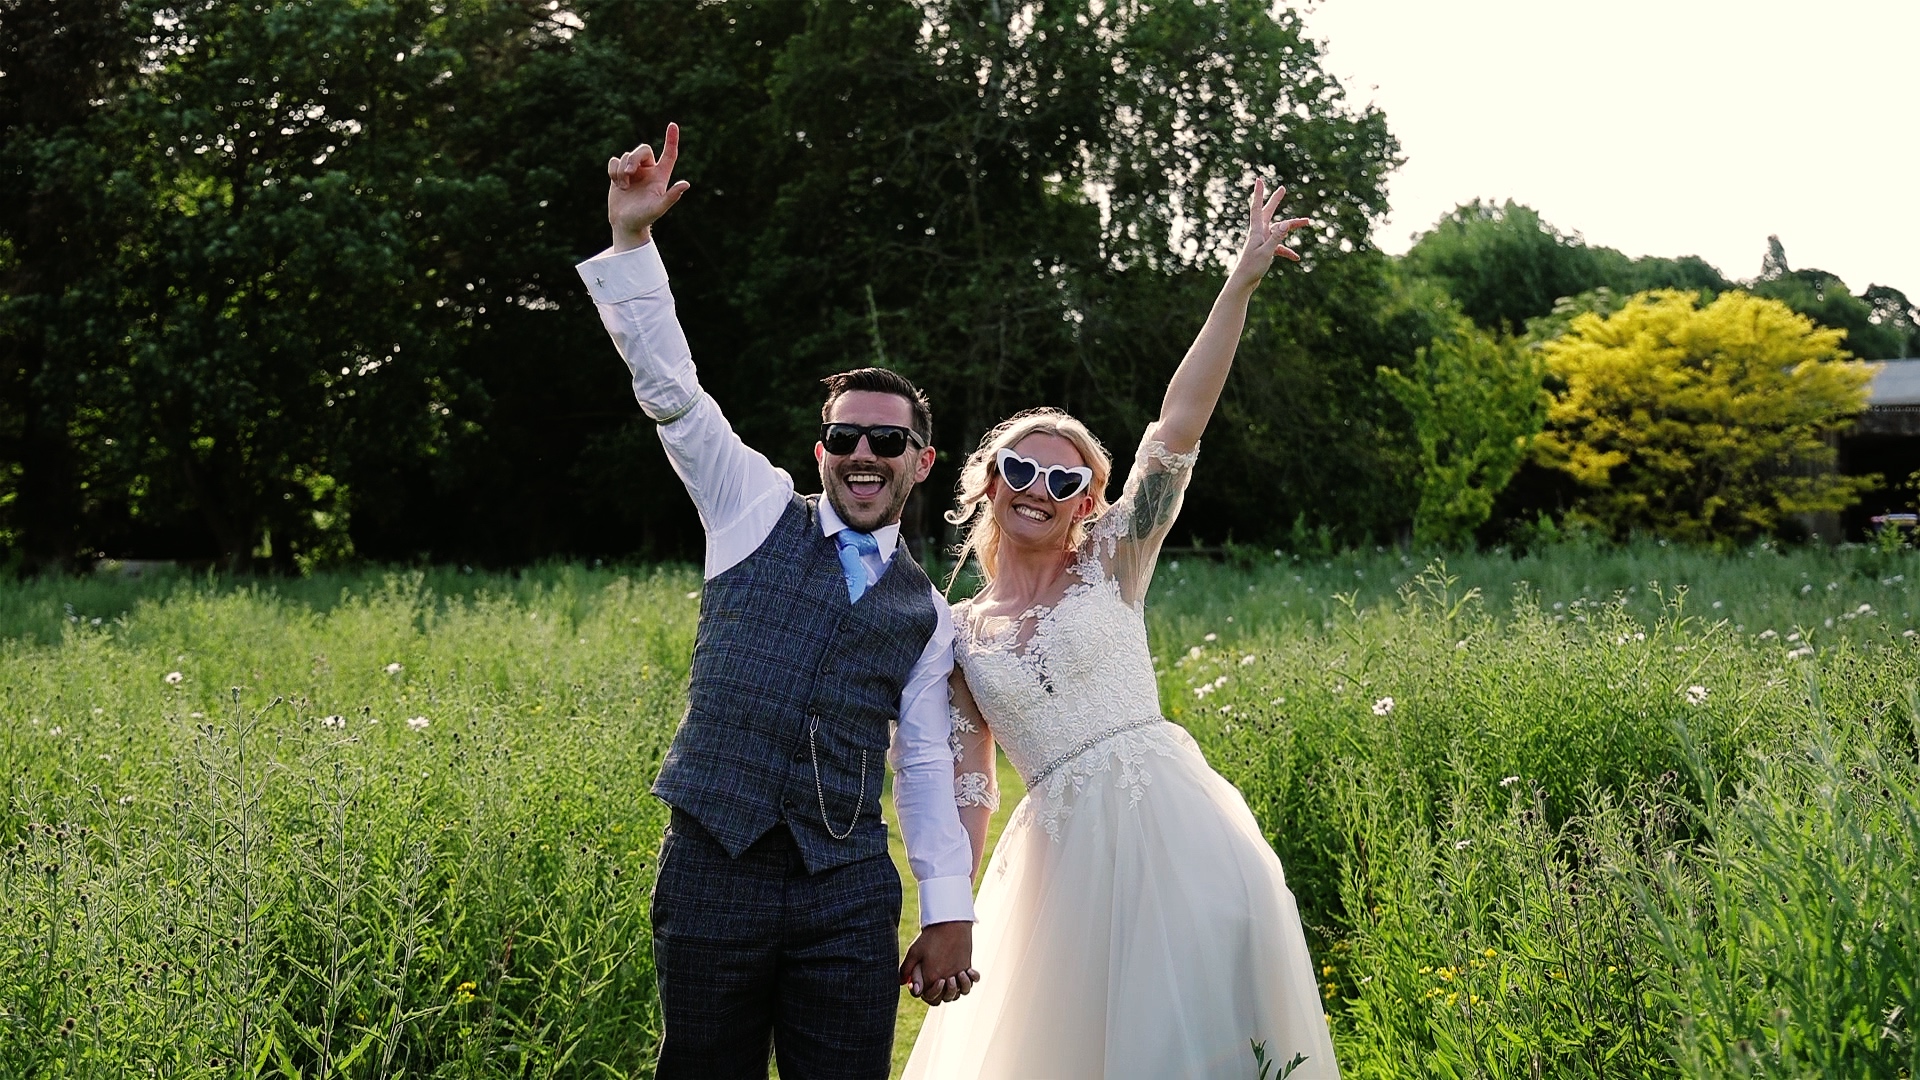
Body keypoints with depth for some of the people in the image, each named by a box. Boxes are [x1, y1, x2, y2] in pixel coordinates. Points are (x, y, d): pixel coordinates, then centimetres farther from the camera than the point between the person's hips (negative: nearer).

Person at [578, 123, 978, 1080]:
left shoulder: (927, 616, 13)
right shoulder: (759, 512, 8)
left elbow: (926, 767, 14)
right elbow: (669, 388, 1)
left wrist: (949, 908, 6)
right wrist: (632, 239, -8)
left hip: (848, 892, 2)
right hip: (712, 867, -1)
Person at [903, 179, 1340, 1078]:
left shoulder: (1110, 566, 6)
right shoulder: (957, 635, 11)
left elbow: (1179, 426, -4)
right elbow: (963, 794, 13)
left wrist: (1241, 283, -11)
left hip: (1177, 830, -1)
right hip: (1068, 853, 2)